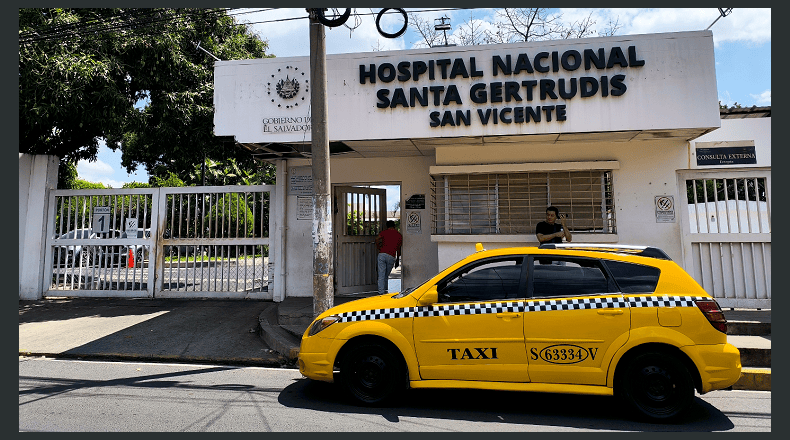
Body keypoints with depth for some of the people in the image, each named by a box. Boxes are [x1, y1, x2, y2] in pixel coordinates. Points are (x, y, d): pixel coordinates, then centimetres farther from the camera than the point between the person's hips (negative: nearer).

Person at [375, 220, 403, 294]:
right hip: (391, 256, 1)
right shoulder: (399, 235, 15)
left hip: (382, 254, -1)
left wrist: (378, 248, 8)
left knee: (381, 275, 0)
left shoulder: (384, 232, 11)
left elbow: (377, 239, -7)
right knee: (386, 275, 15)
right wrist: (397, 260, 24)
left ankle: (381, 292, -5)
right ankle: (384, 290, 21)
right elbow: (398, 249, 17)